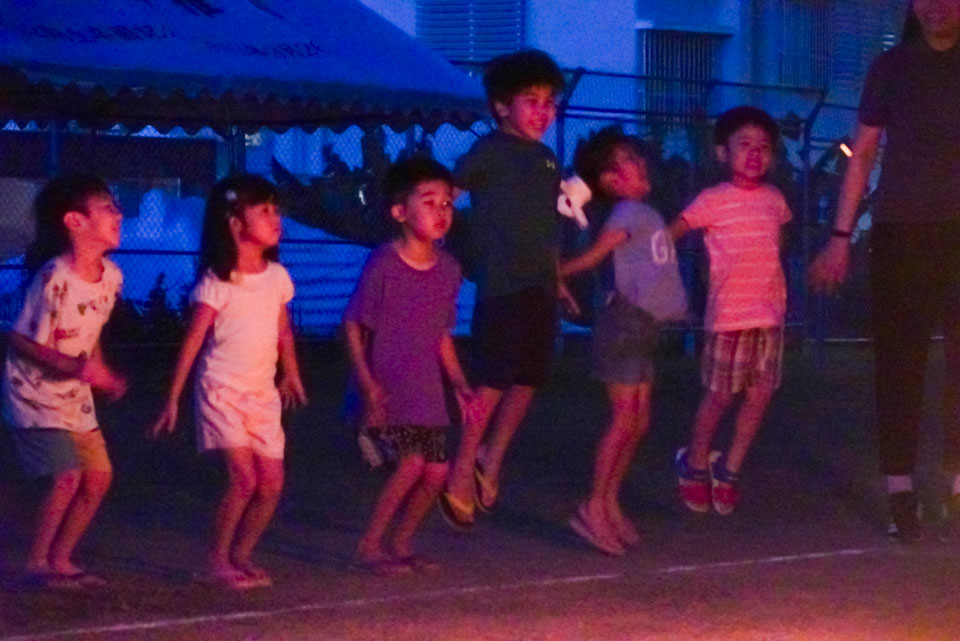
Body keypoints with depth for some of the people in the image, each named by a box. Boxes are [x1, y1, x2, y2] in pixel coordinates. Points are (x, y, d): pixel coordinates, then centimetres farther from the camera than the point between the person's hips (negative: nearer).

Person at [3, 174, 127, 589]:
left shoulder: (110, 276, -3)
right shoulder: (54, 279, -25)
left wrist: (102, 374, 2)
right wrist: (75, 367, -29)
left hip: (74, 394, 8)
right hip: (34, 392, -8)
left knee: (99, 476, 5)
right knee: (67, 477, -16)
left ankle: (59, 559, 17)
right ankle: (36, 565, -2)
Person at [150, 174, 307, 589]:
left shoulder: (277, 276, 5)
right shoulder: (216, 282, -11)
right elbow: (193, 341, -11)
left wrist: (291, 375, 26)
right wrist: (172, 400, -12)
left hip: (263, 393, 6)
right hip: (222, 389, -6)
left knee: (271, 483, 1)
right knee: (244, 478, -16)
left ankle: (240, 556, 17)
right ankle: (215, 562, -2)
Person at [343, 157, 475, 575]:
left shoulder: (447, 269, 5)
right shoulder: (383, 265, -14)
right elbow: (353, 324, -9)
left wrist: (459, 383, 10)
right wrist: (367, 384, -15)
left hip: (426, 389, 7)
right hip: (386, 389, -6)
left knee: (437, 470, 2)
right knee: (412, 461, -17)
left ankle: (400, 545, 21)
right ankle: (368, 547, -3)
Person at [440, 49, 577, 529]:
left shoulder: (546, 159, 16)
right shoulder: (490, 151, -6)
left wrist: (557, 277, 22)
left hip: (539, 287, 7)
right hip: (501, 286, -7)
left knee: (529, 379, 8)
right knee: (494, 381, -7)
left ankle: (492, 459, 23)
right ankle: (461, 474, 1)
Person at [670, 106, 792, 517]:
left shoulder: (774, 199, 10)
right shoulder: (712, 201, -5)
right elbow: (669, 234, -3)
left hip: (769, 312, 5)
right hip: (729, 312, -5)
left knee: (760, 393, 2)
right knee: (720, 394, 0)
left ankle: (730, 468, 15)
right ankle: (695, 464, 19)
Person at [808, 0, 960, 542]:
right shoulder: (892, 67, 7)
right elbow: (863, 155, 9)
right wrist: (842, 237, 3)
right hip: (902, 233, 0)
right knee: (900, 364, 0)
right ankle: (901, 492, 3)